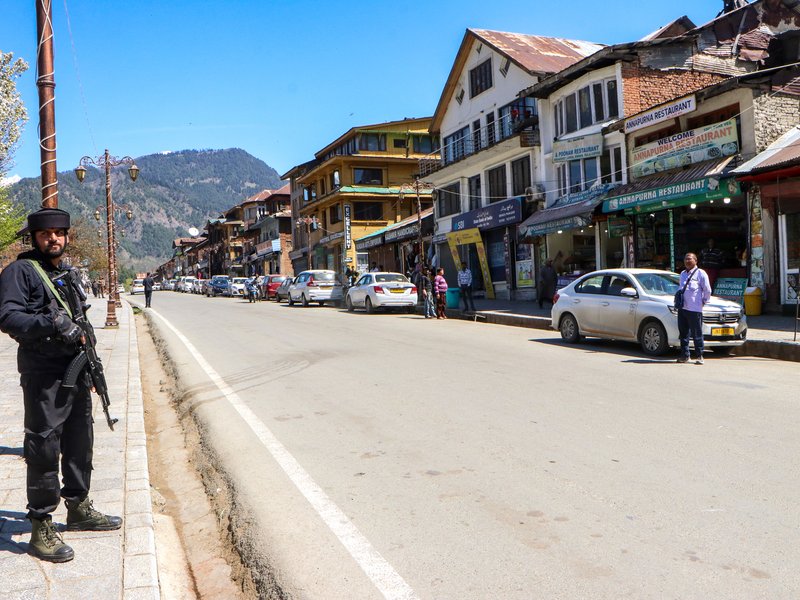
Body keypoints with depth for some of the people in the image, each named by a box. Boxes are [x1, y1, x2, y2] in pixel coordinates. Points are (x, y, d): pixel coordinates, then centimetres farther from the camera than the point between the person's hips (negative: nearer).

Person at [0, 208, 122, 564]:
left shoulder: (70, 274, 17)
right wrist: (49, 324, -31)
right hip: (43, 377, -8)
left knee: (79, 443, 16)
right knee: (43, 449, -4)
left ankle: (79, 509, 31)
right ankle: (41, 528, 5)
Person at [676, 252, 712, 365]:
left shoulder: (701, 273, -3)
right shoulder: (683, 274, 18)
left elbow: (707, 290, -2)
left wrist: (704, 301, 3)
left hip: (695, 309, -6)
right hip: (682, 308, 6)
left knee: (697, 334, -3)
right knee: (683, 333, 9)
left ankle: (699, 356, 5)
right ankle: (684, 355, 16)